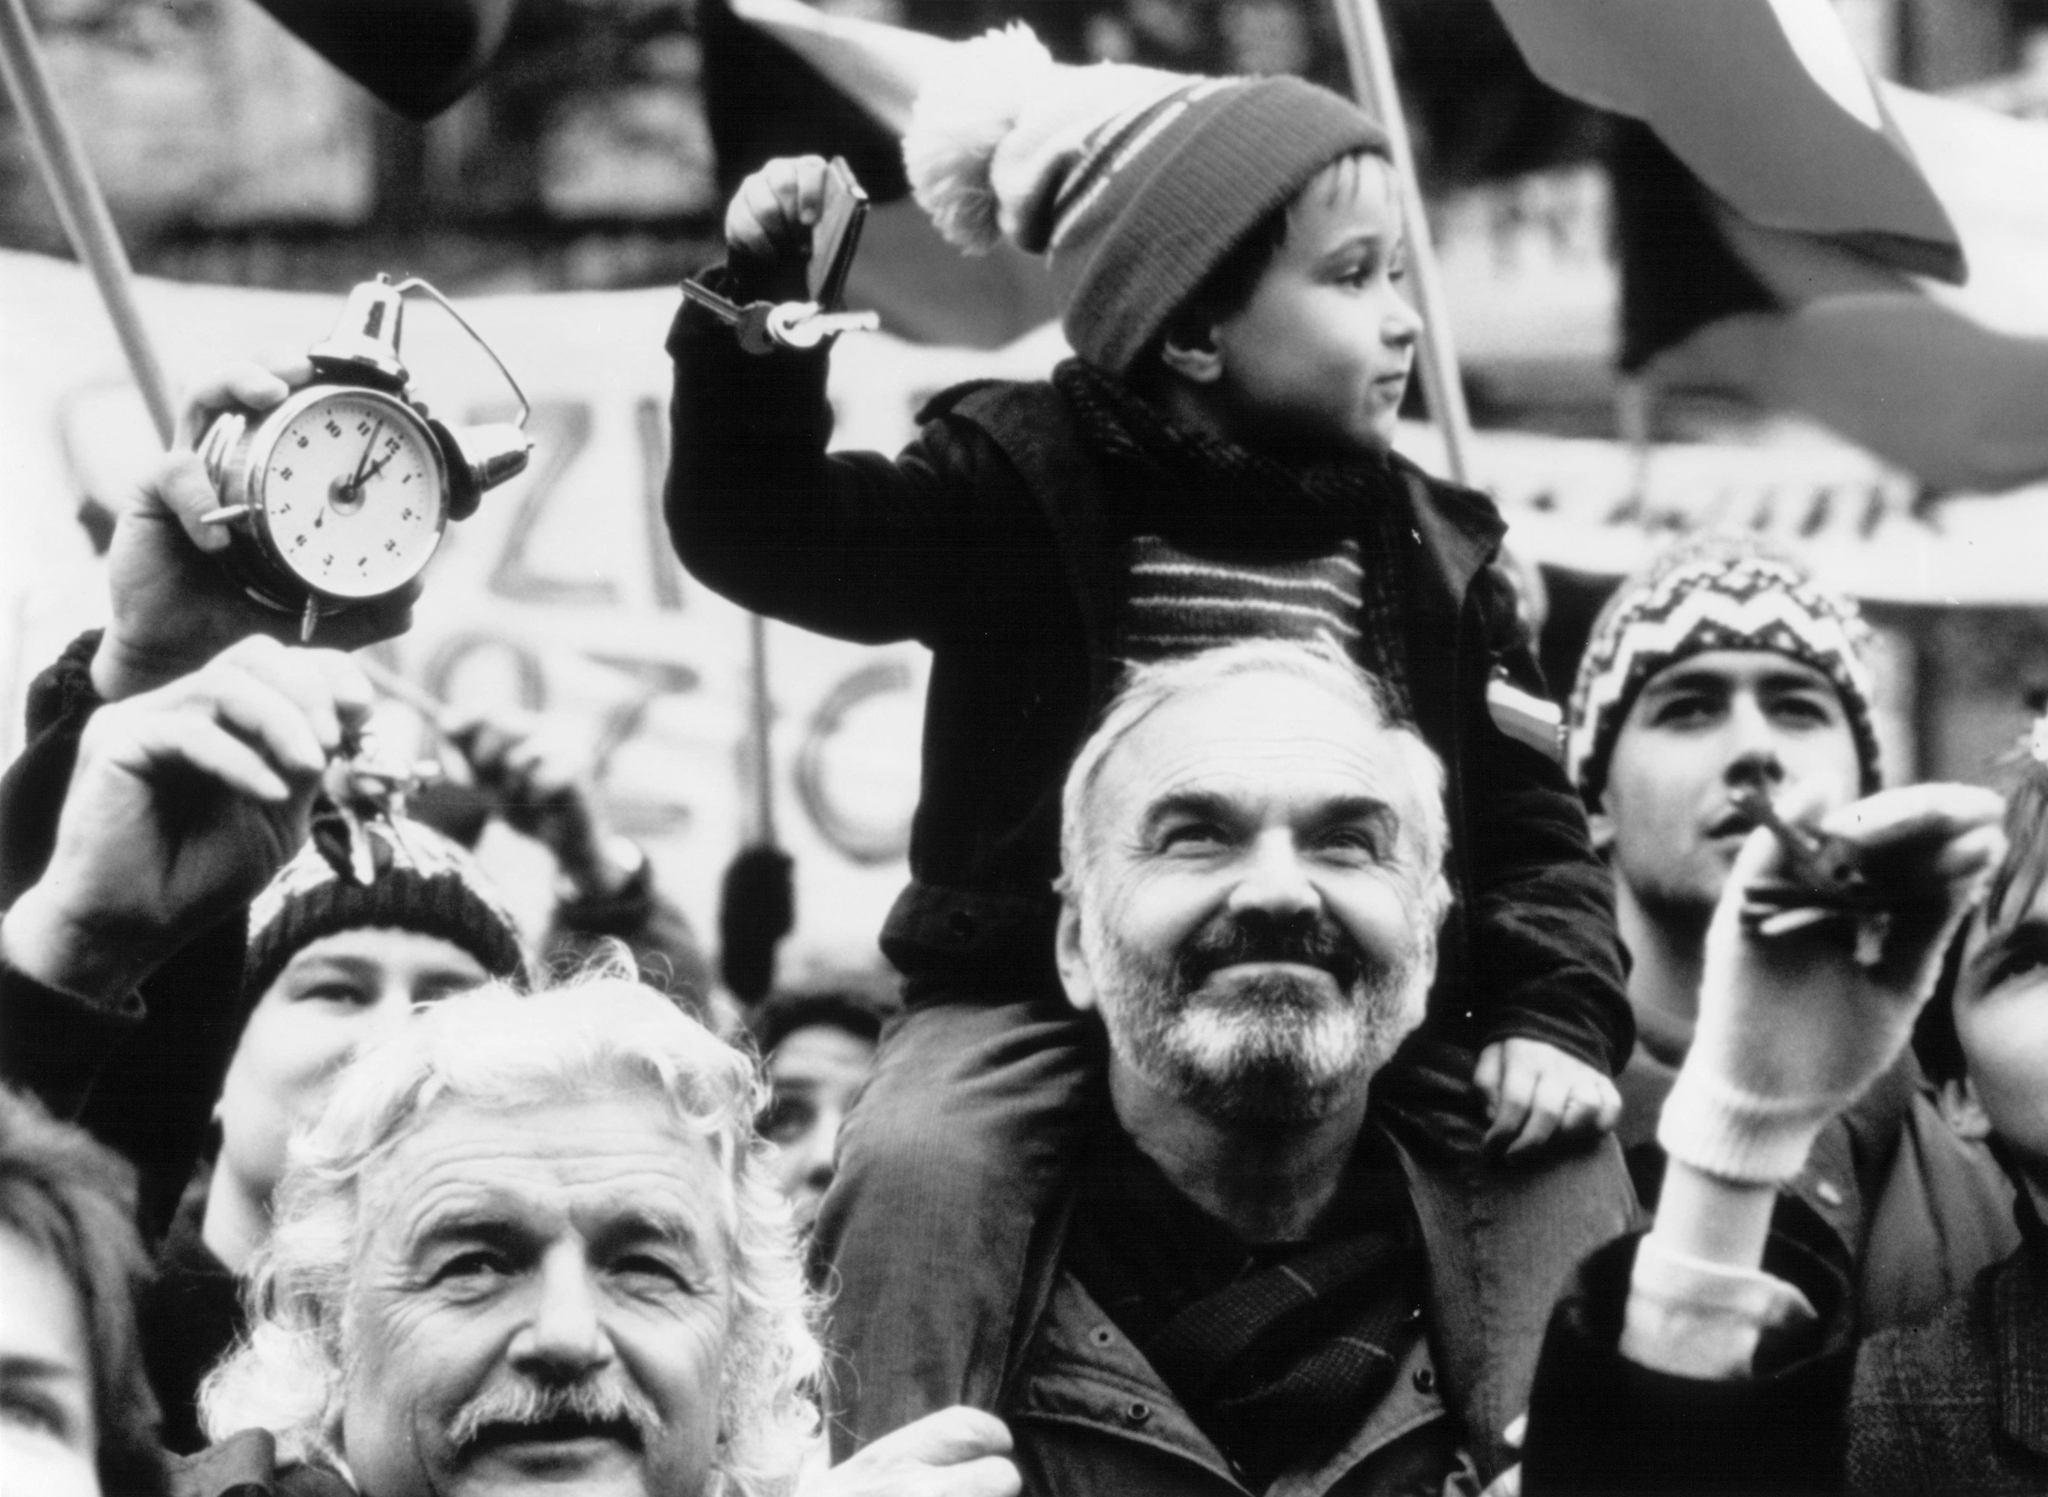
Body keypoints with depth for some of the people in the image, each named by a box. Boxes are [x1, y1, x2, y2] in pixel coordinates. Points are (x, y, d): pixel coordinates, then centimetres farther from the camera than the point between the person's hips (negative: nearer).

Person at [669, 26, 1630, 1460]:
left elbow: (1526, 820, 12)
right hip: (1043, 1003, -3)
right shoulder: (1031, 482, 0)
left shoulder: (1427, 552, 10)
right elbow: (760, 529, -6)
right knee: (923, 1165, -31)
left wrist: (1556, 1016, -6)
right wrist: (762, 301, -20)